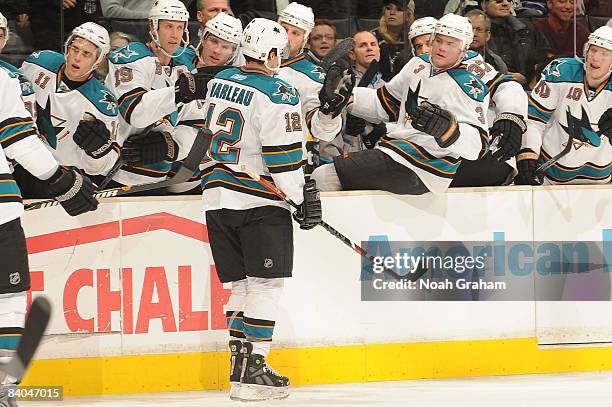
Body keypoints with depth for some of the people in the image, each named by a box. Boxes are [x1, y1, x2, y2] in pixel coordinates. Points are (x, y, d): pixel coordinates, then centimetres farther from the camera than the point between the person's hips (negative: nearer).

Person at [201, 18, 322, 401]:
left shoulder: (219, 82, 9)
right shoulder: (277, 95, -14)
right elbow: (283, 157, -16)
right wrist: (303, 197, -4)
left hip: (217, 197, 7)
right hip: (259, 201, -7)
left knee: (241, 284, 13)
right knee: (265, 284, -3)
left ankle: (241, 363, 11)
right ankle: (251, 370, -9)